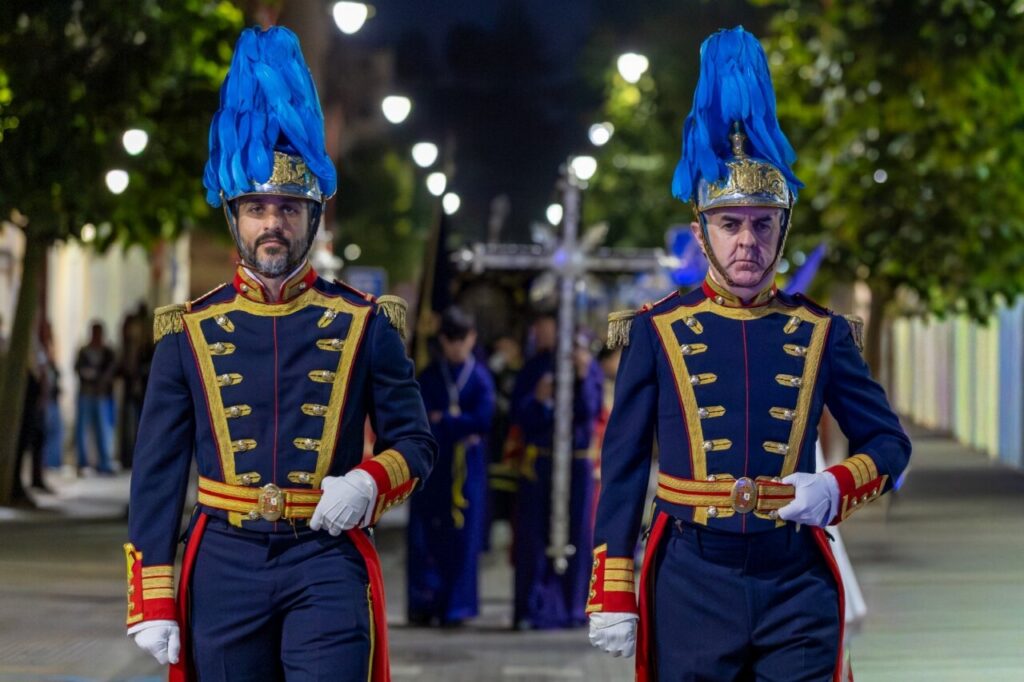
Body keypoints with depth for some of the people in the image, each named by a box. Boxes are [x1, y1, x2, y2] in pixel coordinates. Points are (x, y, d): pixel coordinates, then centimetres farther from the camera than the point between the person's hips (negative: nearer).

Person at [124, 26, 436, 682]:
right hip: (225, 564, 1)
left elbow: (417, 442, 8)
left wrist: (368, 481, -15)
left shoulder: (364, 324, 3)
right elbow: (158, 472, 4)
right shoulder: (188, 331, 4)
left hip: (327, 562, -1)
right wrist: (153, 601, -2)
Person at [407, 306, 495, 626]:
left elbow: (483, 422, -8)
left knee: (462, 536, -2)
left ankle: (456, 607, 2)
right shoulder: (429, 376, 9)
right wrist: (458, 421, -10)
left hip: (467, 468, -1)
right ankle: (424, 603, -3)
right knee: (426, 536, -5)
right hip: (432, 465, 1)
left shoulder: (481, 378, 5)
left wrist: (441, 420, -6)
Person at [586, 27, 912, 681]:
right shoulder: (657, 330, 2)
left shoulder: (822, 332, 5)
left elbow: (889, 442, 12)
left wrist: (839, 485, -11)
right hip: (692, 580, -1)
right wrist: (612, 594, -2)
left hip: (796, 580, 1)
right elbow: (623, 466, 3)